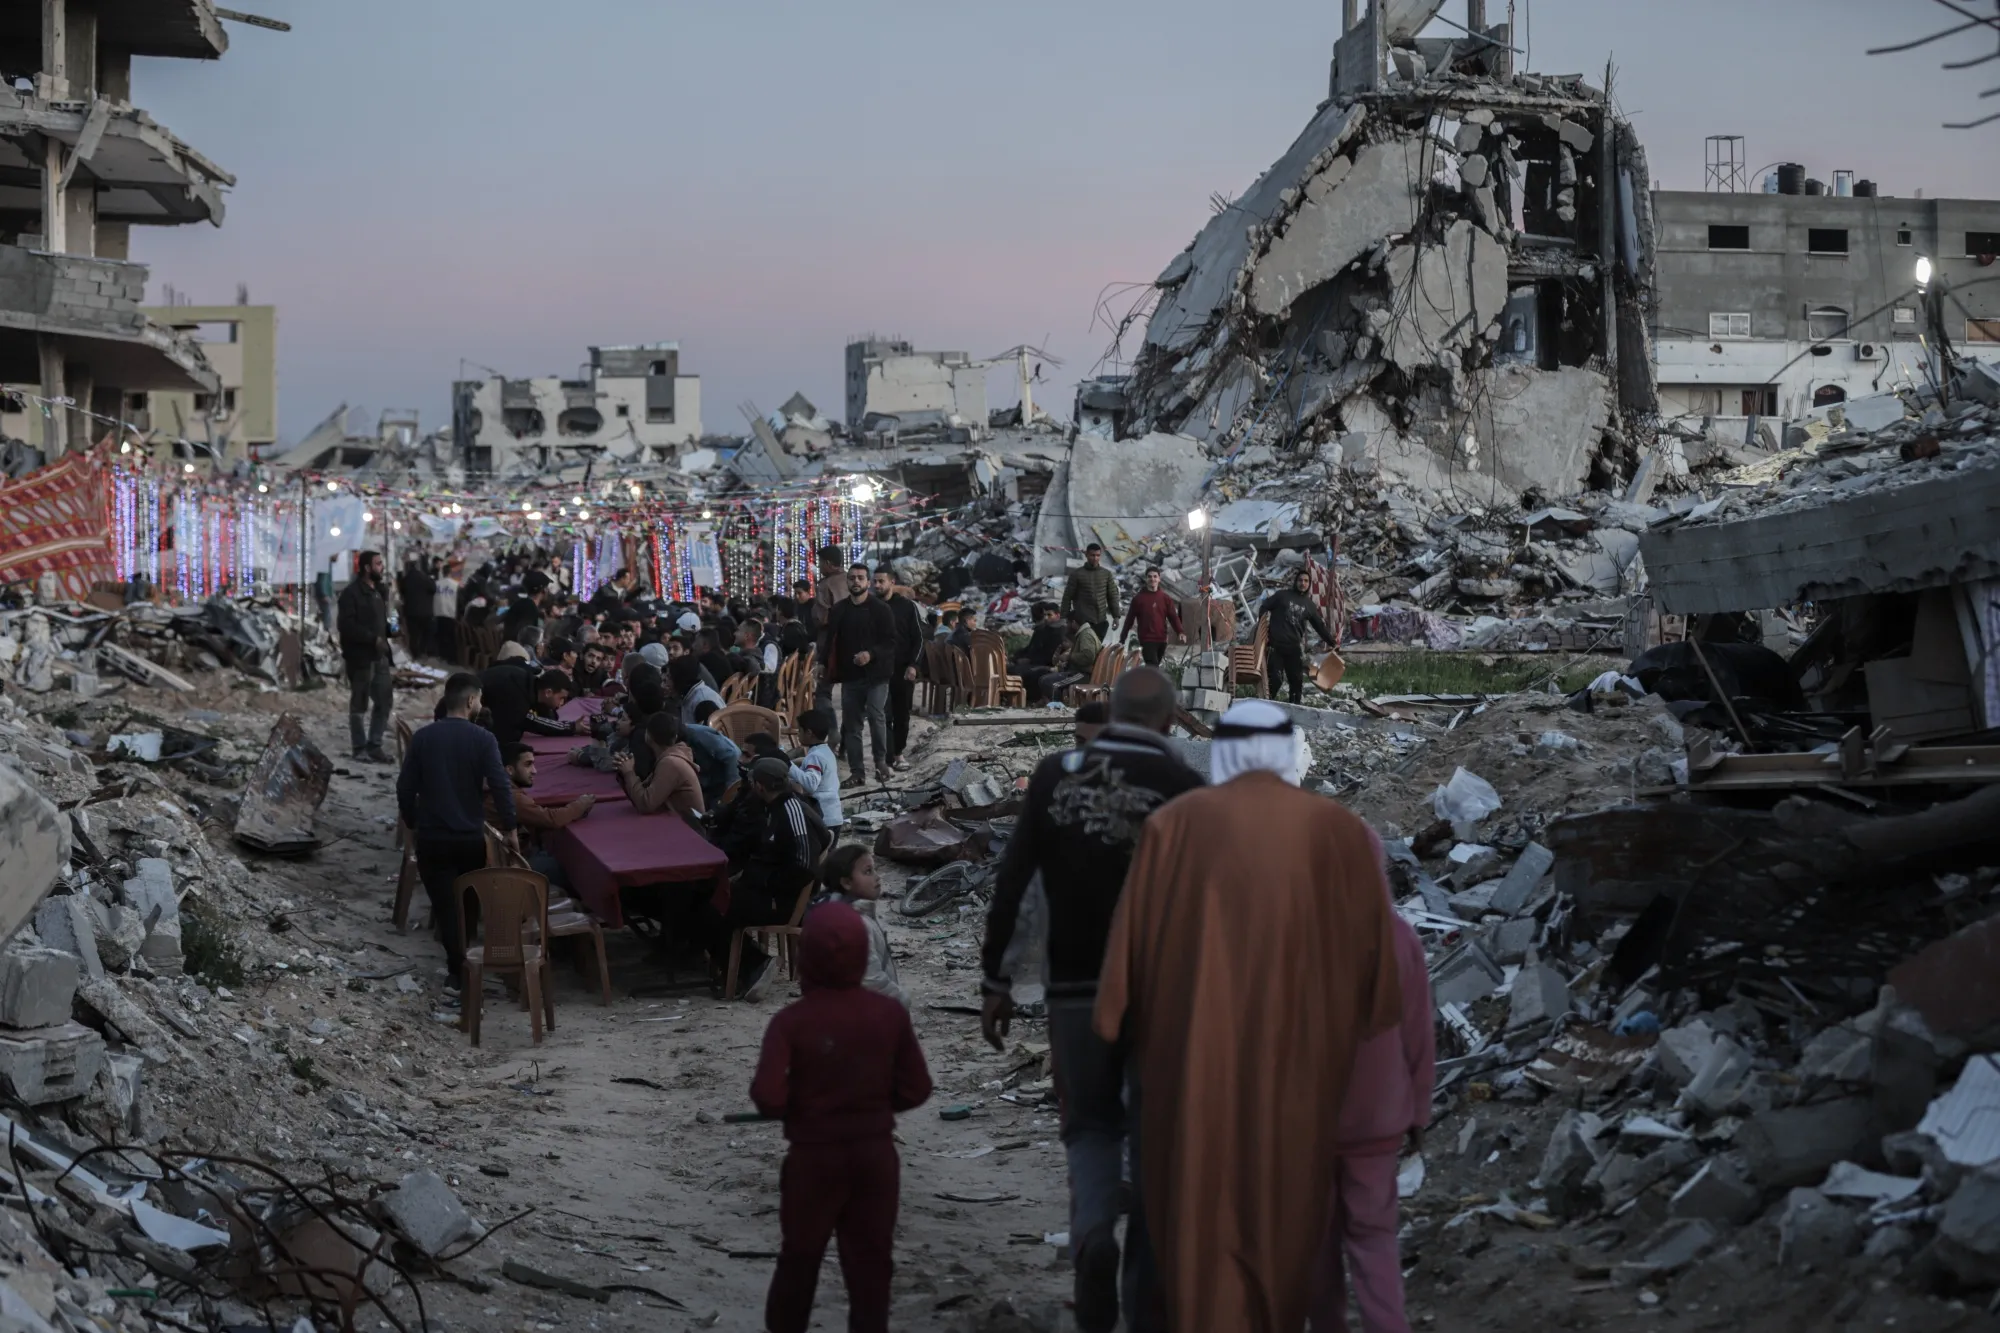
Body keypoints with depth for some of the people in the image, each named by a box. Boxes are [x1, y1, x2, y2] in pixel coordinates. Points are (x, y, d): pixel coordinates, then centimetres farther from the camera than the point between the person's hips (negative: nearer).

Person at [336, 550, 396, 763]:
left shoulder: (378, 591, 15)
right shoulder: (351, 593, -12)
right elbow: (346, 625, -20)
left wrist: (390, 629, 6)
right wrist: (373, 638, -20)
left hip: (380, 656, 8)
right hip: (360, 657, -8)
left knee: (385, 701, 9)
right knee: (359, 705, 3)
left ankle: (374, 745, 19)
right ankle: (360, 748, 11)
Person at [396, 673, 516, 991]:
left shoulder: (422, 737, -4)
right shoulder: (483, 739, -11)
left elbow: (405, 788, -1)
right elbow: (500, 786, -16)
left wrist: (412, 824, 14)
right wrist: (509, 828, -4)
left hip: (431, 836, 1)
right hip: (471, 836, -1)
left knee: (444, 902, 7)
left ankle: (458, 968, 5)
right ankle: (464, 958, 32)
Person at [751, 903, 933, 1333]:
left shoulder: (791, 1021, -15)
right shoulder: (890, 1013, -7)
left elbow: (768, 1100, -21)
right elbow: (916, 1089, -3)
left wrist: (800, 1106, 0)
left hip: (814, 1157, -2)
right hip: (876, 1153, 2)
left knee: (799, 1256, 16)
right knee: (871, 1260, 11)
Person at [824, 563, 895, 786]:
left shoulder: (881, 609, -2)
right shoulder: (838, 611, 11)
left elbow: (890, 641, -7)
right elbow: (831, 642, 16)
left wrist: (871, 654, -22)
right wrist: (829, 669, 8)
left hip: (875, 674, -4)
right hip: (849, 675, 4)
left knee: (877, 717, -14)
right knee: (851, 724, 3)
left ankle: (881, 760, 6)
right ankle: (856, 771, 8)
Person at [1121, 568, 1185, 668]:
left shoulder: (1165, 598, 7)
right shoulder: (1139, 598, -1)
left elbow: (1173, 617, 3)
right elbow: (1130, 618, 3)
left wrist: (1180, 632, -13)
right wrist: (1123, 636, 4)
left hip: (1162, 640, 4)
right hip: (1147, 640, -4)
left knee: (1154, 666, 16)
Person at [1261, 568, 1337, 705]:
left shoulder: (1309, 605, 13)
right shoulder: (1282, 595, 3)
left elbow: (1320, 626, 18)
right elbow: (1264, 608, 4)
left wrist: (1332, 643, 14)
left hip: (1294, 647, 4)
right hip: (1275, 644, -4)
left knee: (1297, 680, 9)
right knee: (1274, 678, -8)